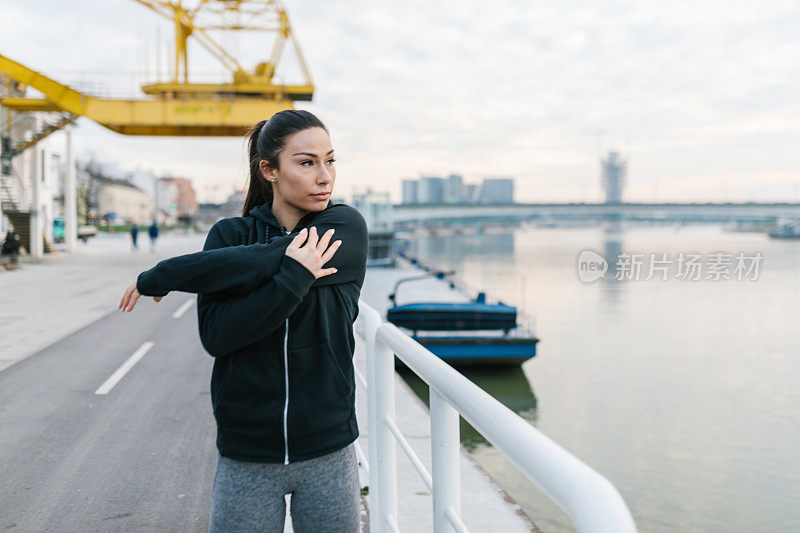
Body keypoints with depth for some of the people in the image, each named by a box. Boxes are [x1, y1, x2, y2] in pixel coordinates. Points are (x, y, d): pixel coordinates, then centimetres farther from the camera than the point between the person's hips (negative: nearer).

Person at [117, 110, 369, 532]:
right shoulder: (228, 235, 0)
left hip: (328, 450, 0)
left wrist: (160, 277, -12)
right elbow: (215, 334, -13)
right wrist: (293, 278, -23)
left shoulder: (347, 228, -6)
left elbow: (258, 264, -20)